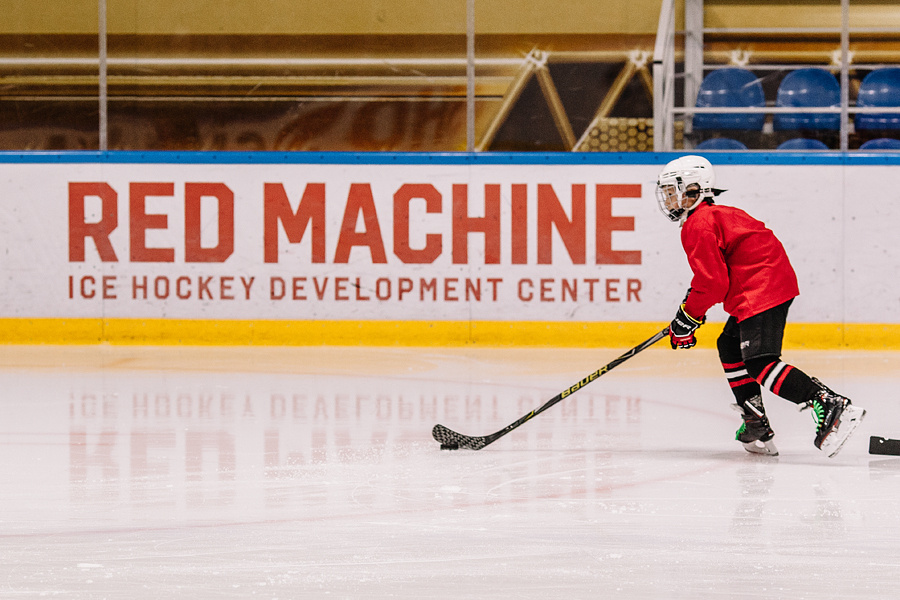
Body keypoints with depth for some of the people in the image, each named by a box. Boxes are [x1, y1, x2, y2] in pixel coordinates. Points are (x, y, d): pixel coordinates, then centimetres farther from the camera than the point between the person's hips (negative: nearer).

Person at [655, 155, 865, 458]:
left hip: (761, 292, -11)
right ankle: (756, 427, 22)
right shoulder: (718, 215, 24)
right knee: (730, 346, 24)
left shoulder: (698, 226, -9)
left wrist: (688, 317, -6)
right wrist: (694, 296, 28)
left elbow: (713, 281, -17)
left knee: (759, 363, -20)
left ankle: (831, 406, -34)